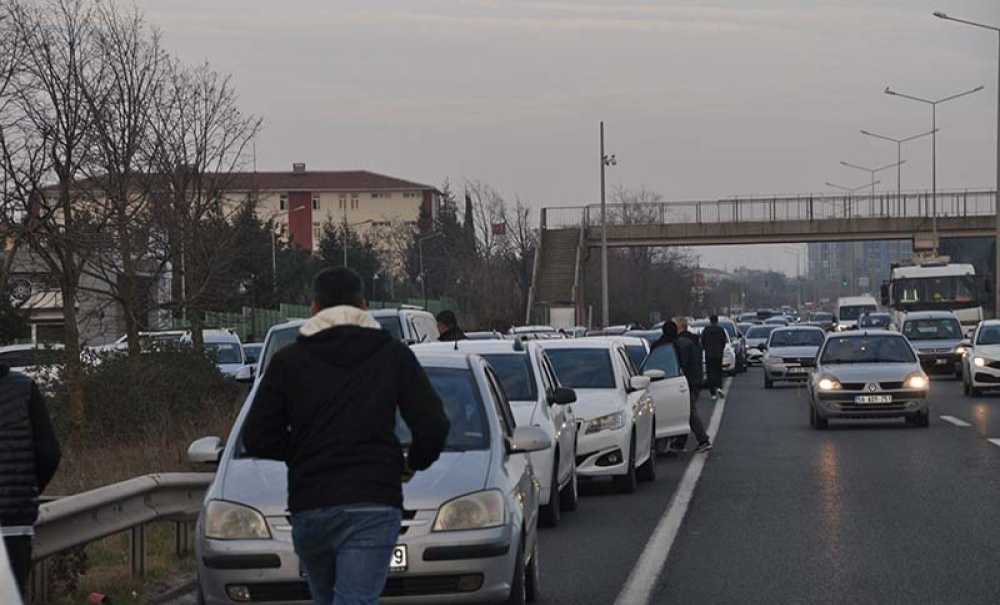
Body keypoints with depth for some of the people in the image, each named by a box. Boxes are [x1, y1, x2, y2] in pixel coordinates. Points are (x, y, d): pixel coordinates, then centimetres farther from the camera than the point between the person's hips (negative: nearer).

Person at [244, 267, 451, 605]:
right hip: (372, 505, -2)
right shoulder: (393, 355, 7)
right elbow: (433, 426, -1)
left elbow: (257, 440, 5)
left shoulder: (288, 361, 8)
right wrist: (413, 463, 20)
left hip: (308, 510, 2)